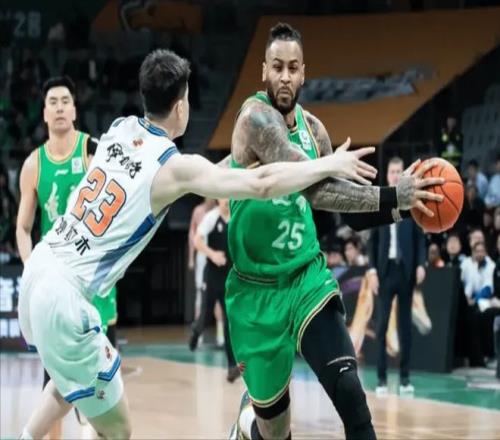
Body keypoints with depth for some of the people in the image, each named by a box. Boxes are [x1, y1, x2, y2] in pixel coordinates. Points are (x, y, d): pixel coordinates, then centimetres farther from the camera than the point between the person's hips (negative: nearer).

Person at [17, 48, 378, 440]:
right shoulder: (174, 167, -11)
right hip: (64, 295, -8)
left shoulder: (120, 130, 10)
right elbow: (262, 185, -15)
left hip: (39, 270, 8)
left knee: (95, 364, 35)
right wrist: (330, 165, -5)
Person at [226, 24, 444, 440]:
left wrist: (401, 206, -4)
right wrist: (394, 195, -29)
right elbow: (316, 190, -29)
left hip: (307, 277, 4)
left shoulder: (313, 128, 3)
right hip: (258, 288, -4)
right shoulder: (256, 117, -18)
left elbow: (351, 216, 13)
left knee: (350, 393, -18)